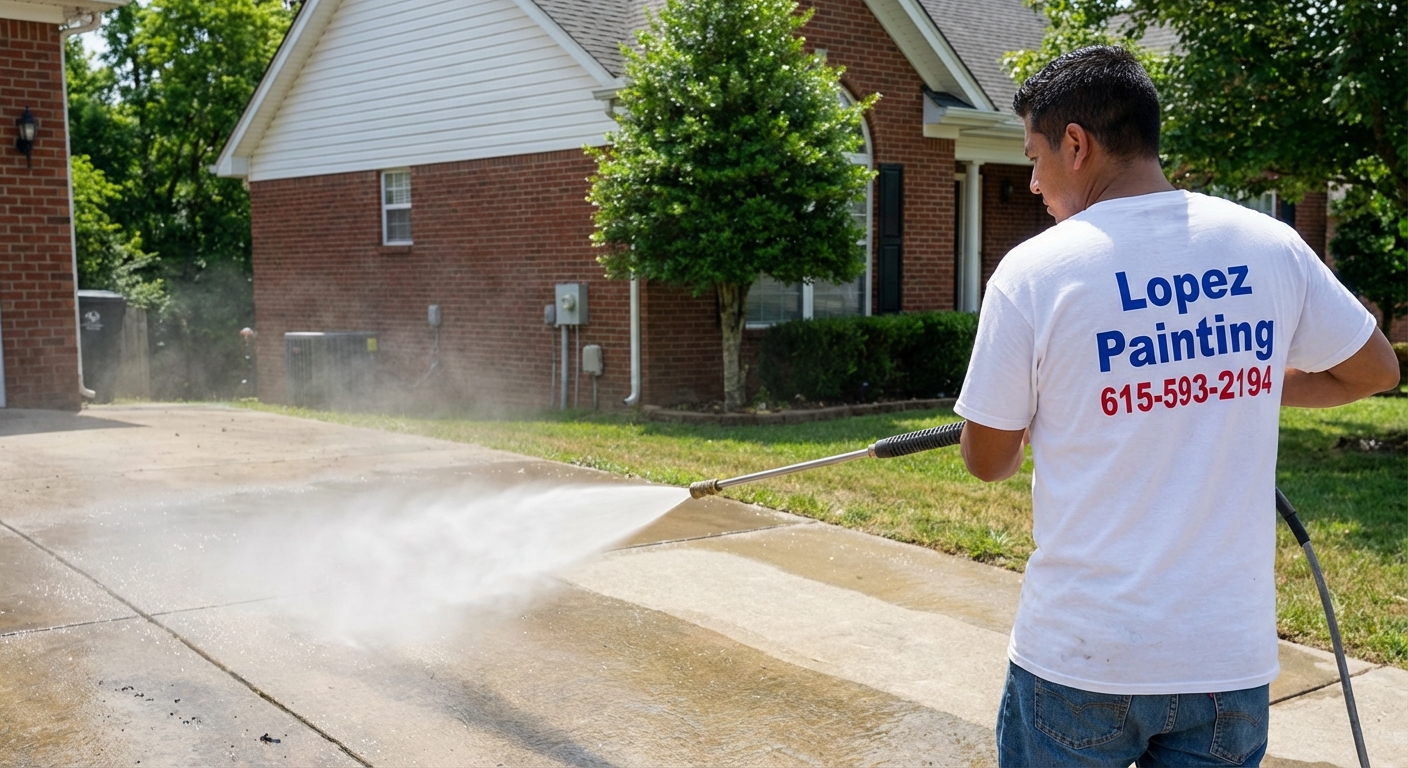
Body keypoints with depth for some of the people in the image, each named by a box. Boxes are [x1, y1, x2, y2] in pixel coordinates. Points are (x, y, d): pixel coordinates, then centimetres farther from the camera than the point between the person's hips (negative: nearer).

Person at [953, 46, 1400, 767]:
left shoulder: (1032, 271, -12)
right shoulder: (1271, 247, -2)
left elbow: (987, 460, -3)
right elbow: (1375, 371, 14)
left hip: (1082, 658, -3)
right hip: (1232, 656, 3)